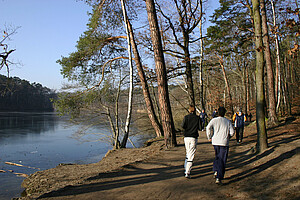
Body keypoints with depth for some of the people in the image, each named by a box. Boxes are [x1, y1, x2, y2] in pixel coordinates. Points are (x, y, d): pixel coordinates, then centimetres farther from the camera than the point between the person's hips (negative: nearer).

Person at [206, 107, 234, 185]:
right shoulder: (228, 121, 3)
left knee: (217, 157, 24)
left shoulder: (214, 120, 1)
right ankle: (218, 178, -3)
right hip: (224, 143, -1)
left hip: (215, 141, 1)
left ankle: (216, 171, 7)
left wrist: (209, 137, -1)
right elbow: (232, 132, -1)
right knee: (222, 160, 2)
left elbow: (208, 128, -13)